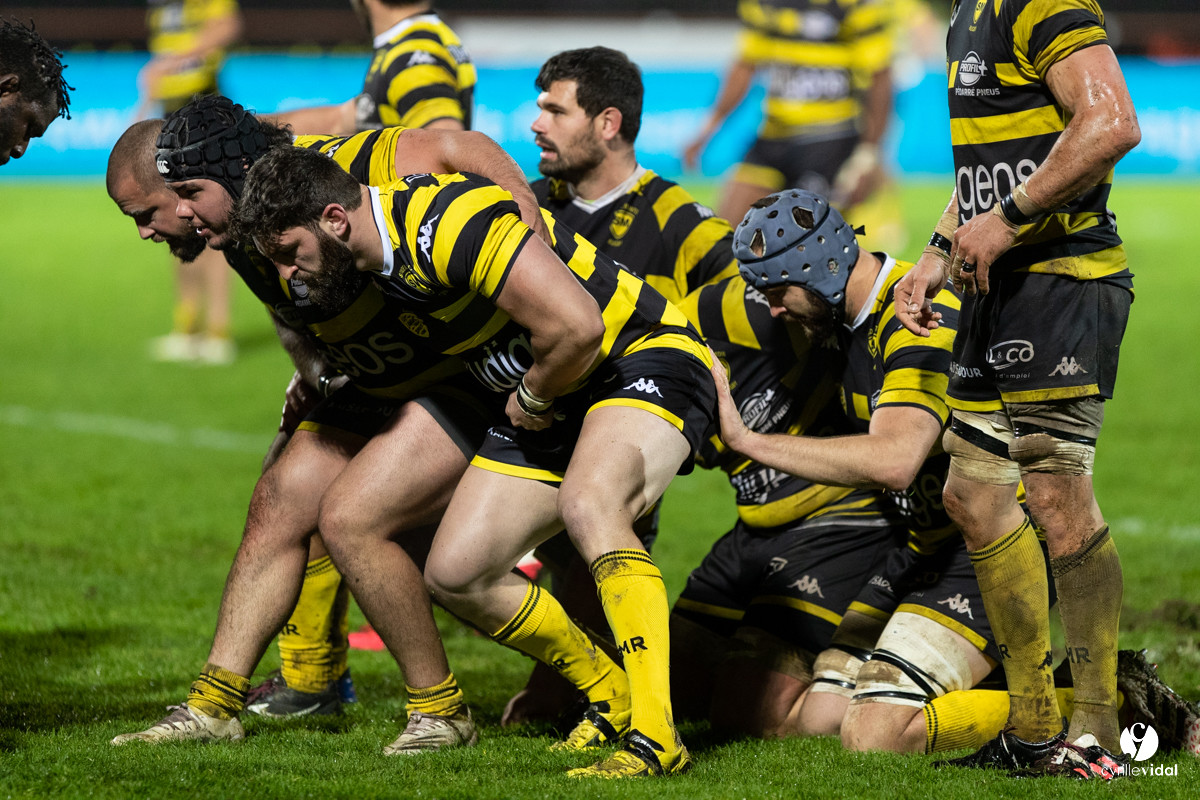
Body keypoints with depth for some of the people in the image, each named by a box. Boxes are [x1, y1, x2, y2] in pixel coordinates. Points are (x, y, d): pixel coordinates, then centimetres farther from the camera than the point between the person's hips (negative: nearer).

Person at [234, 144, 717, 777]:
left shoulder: (450, 222, -28)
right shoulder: (383, 250, 0)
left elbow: (576, 325, -32)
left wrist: (532, 399, -14)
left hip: (646, 353, -10)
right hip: (543, 403, 10)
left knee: (587, 505, -38)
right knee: (455, 574, 1)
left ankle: (656, 737, -38)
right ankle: (611, 697, 19)